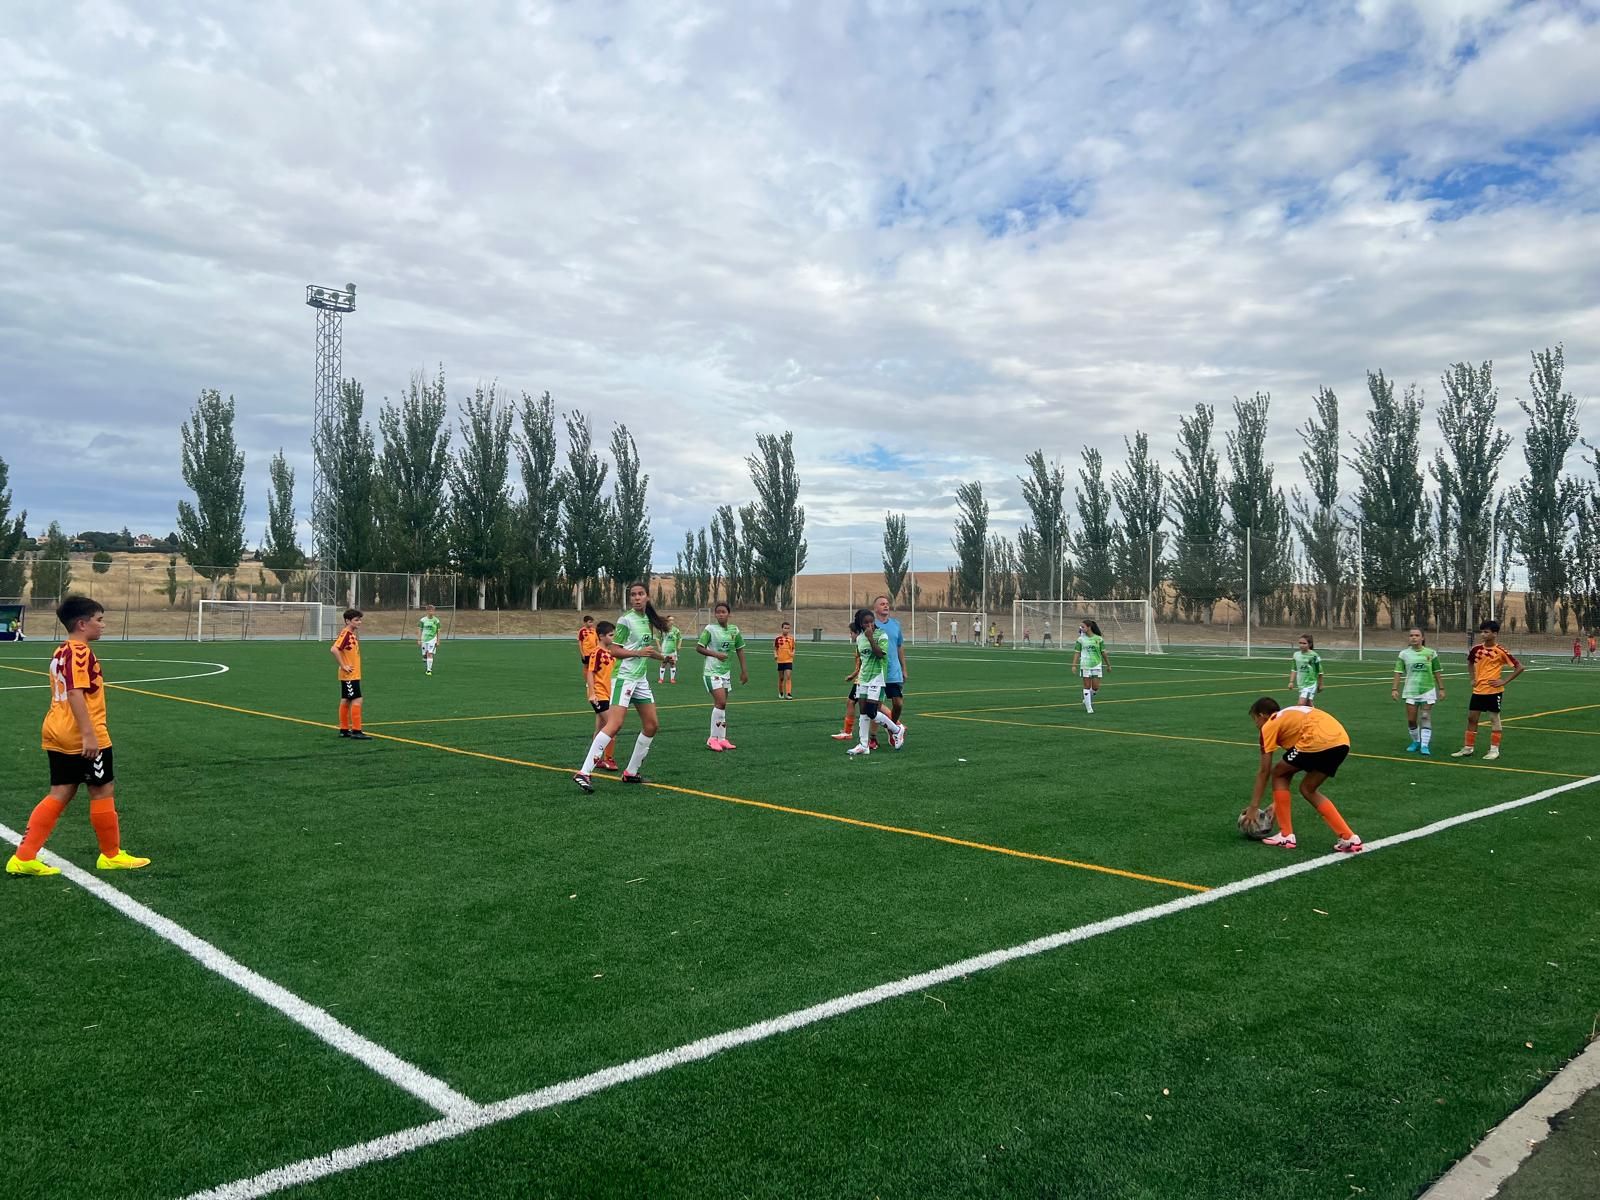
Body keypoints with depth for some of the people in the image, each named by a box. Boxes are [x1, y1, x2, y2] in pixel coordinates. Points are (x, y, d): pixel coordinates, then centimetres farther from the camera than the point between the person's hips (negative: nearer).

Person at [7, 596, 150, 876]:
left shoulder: (60, 652, 15)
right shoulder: (81, 652, -16)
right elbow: (75, 694, -25)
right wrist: (89, 734, -27)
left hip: (56, 735, 9)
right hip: (83, 739, -9)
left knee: (61, 794, 12)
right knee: (103, 791, 4)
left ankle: (24, 858, 7)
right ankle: (111, 855, 16)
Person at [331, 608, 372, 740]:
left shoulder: (352, 634, 11)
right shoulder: (345, 633, -17)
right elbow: (334, 649, -27)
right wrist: (343, 666, -23)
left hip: (353, 675, 9)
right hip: (349, 675, -9)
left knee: (346, 700, 13)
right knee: (357, 700, -9)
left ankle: (344, 730, 20)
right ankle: (356, 731, -6)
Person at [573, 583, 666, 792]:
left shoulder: (648, 620, 12)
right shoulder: (626, 620, -10)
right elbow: (613, 651, -12)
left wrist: (662, 657, 13)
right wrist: (639, 652, -21)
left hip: (641, 679, 8)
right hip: (624, 678, -8)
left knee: (651, 725, 8)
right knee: (615, 724, -20)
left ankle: (631, 773, 18)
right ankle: (583, 773, -22)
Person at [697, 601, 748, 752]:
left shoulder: (734, 630, 4)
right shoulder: (710, 629, -11)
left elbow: (740, 649, 13)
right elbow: (698, 648, -11)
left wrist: (744, 670, 11)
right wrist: (715, 654, -22)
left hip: (726, 672, 6)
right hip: (711, 671, -6)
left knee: (722, 705, 10)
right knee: (721, 702, -16)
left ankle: (722, 739, 17)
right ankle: (713, 739, -7)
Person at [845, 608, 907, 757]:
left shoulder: (881, 635, -10)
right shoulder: (860, 638, 9)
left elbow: (880, 654, -23)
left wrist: (870, 637, -25)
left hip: (876, 678, -6)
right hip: (863, 678, 6)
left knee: (871, 712, -12)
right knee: (863, 713, 6)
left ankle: (897, 730, 10)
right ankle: (863, 745, 11)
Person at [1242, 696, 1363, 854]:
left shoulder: (1269, 726, 14)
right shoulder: (1290, 717, 35)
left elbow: (1264, 771, 13)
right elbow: (1290, 767, 37)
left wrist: (1253, 807, 19)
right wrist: (1278, 802, 41)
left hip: (1318, 741, -8)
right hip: (1342, 741, 8)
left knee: (1278, 773, 15)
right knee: (1308, 789, 23)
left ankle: (1286, 836, 15)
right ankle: (1349, 838, 17)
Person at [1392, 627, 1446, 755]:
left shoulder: (1431, 653, 0)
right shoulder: (1404, 654, 1)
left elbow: (1437, 672, 5)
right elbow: (1398, 672, 2)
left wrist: (1441, 689, 4)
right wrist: (1394, 689, -4)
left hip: (1428, 690, -1)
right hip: (1410, 691, 1)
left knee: (1426, 718, -5)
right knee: (1411, 720, 3)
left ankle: (1425, 745, -3)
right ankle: (1416, 741, 23)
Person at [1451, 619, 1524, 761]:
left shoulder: (1501, 651, -12)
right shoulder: (1476, 649, 3)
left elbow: (1519, 667, -11)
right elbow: (1470, 663, 24)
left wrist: (1504, 681, -14)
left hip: (1494, 691, -5)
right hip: (1478, 690, 6)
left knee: (1494, 719, 3)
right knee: (1471, 718, 8)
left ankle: (1494, 750, 10)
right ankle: (1467, 748, 16)